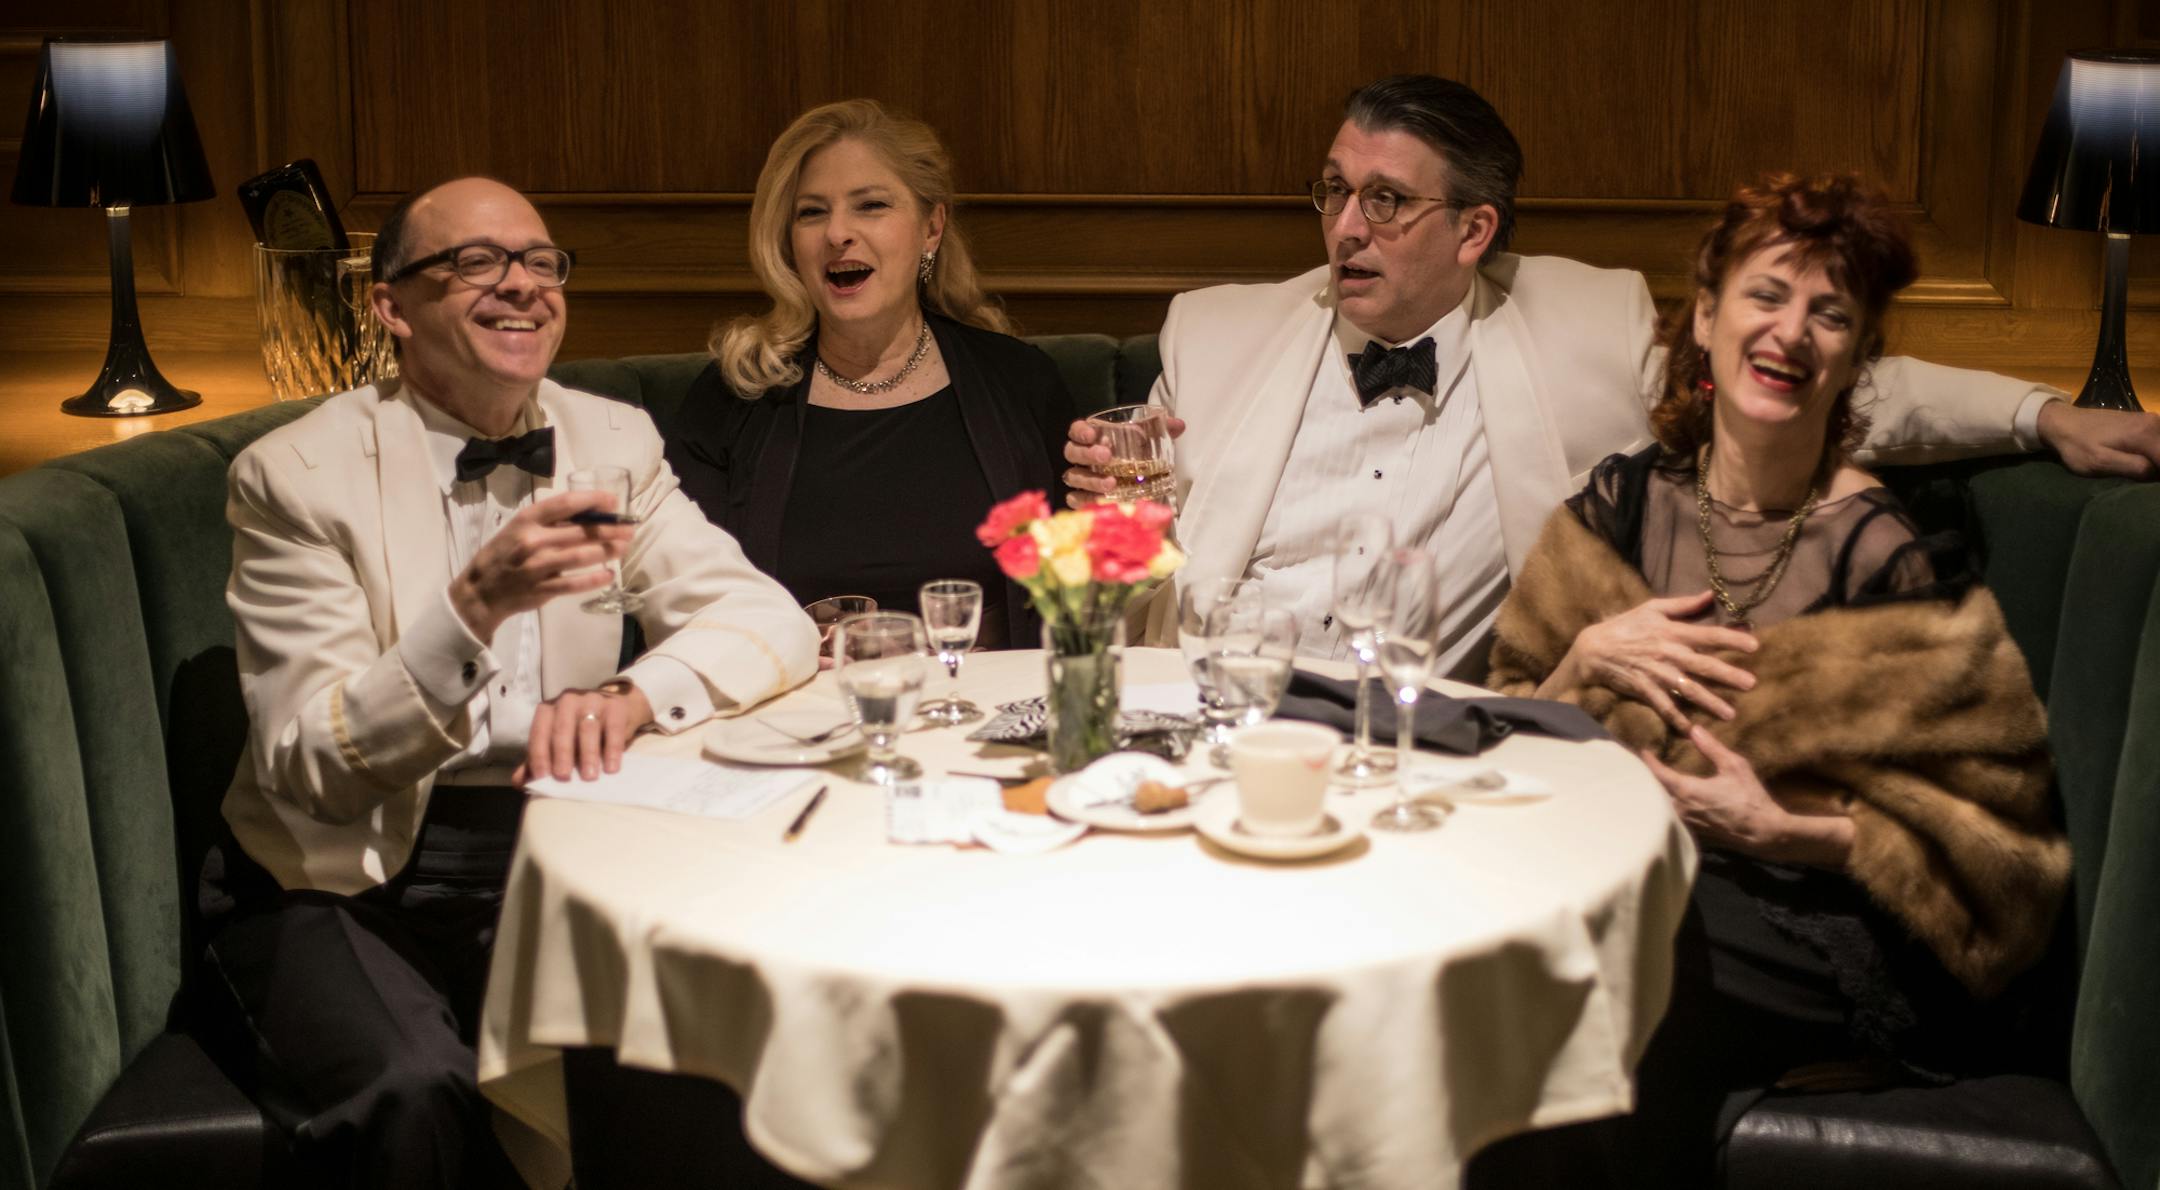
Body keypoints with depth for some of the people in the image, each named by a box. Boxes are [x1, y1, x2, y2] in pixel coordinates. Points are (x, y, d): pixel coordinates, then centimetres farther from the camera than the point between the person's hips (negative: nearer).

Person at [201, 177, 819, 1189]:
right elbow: (307, 769, -13)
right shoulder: (296, 473, -7)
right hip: (353, 879, -3)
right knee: (419, 1094, -33)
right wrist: (473, 609, -29)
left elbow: (772, 622, -1)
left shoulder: (613, 442, 6)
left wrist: (629, 696, -22)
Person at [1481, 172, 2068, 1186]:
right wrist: (1589, 656, -10)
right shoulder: (1624, 504, 6)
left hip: (1818, 920, -4)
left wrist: (1782, 831, -15)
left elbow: (1987, 845, -4)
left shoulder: (1887, 559, -8)